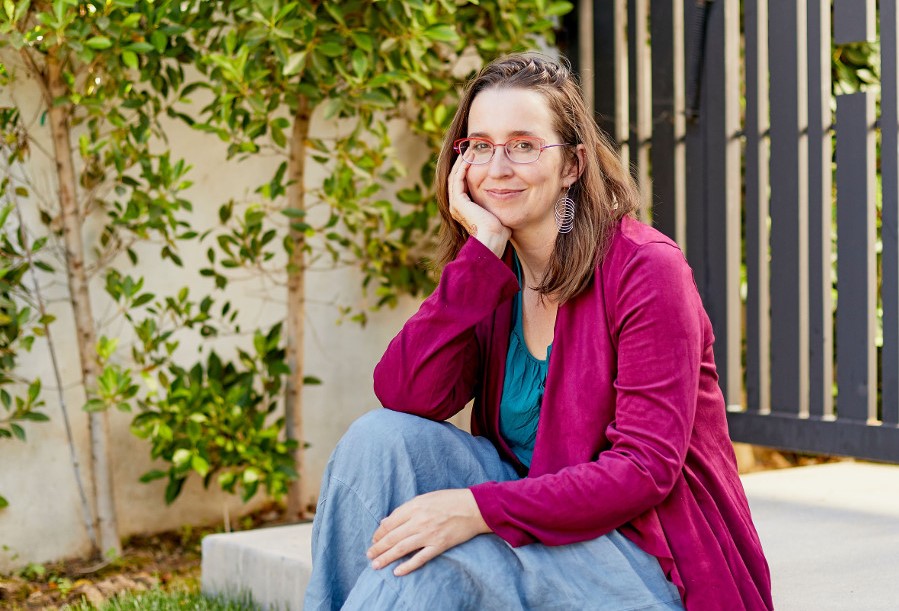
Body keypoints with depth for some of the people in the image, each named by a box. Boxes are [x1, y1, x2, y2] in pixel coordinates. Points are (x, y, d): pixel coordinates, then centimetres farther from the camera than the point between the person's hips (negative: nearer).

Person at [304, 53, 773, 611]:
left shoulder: (645, 267, -13)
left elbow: (647, 469, -20)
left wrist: (480, 509, -29)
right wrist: (482, 249, -16)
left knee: (430, 555, -28)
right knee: (382, 437, -15)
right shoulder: (488, 273, 5)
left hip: (655, 562, -6)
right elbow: (402, 397, -12)